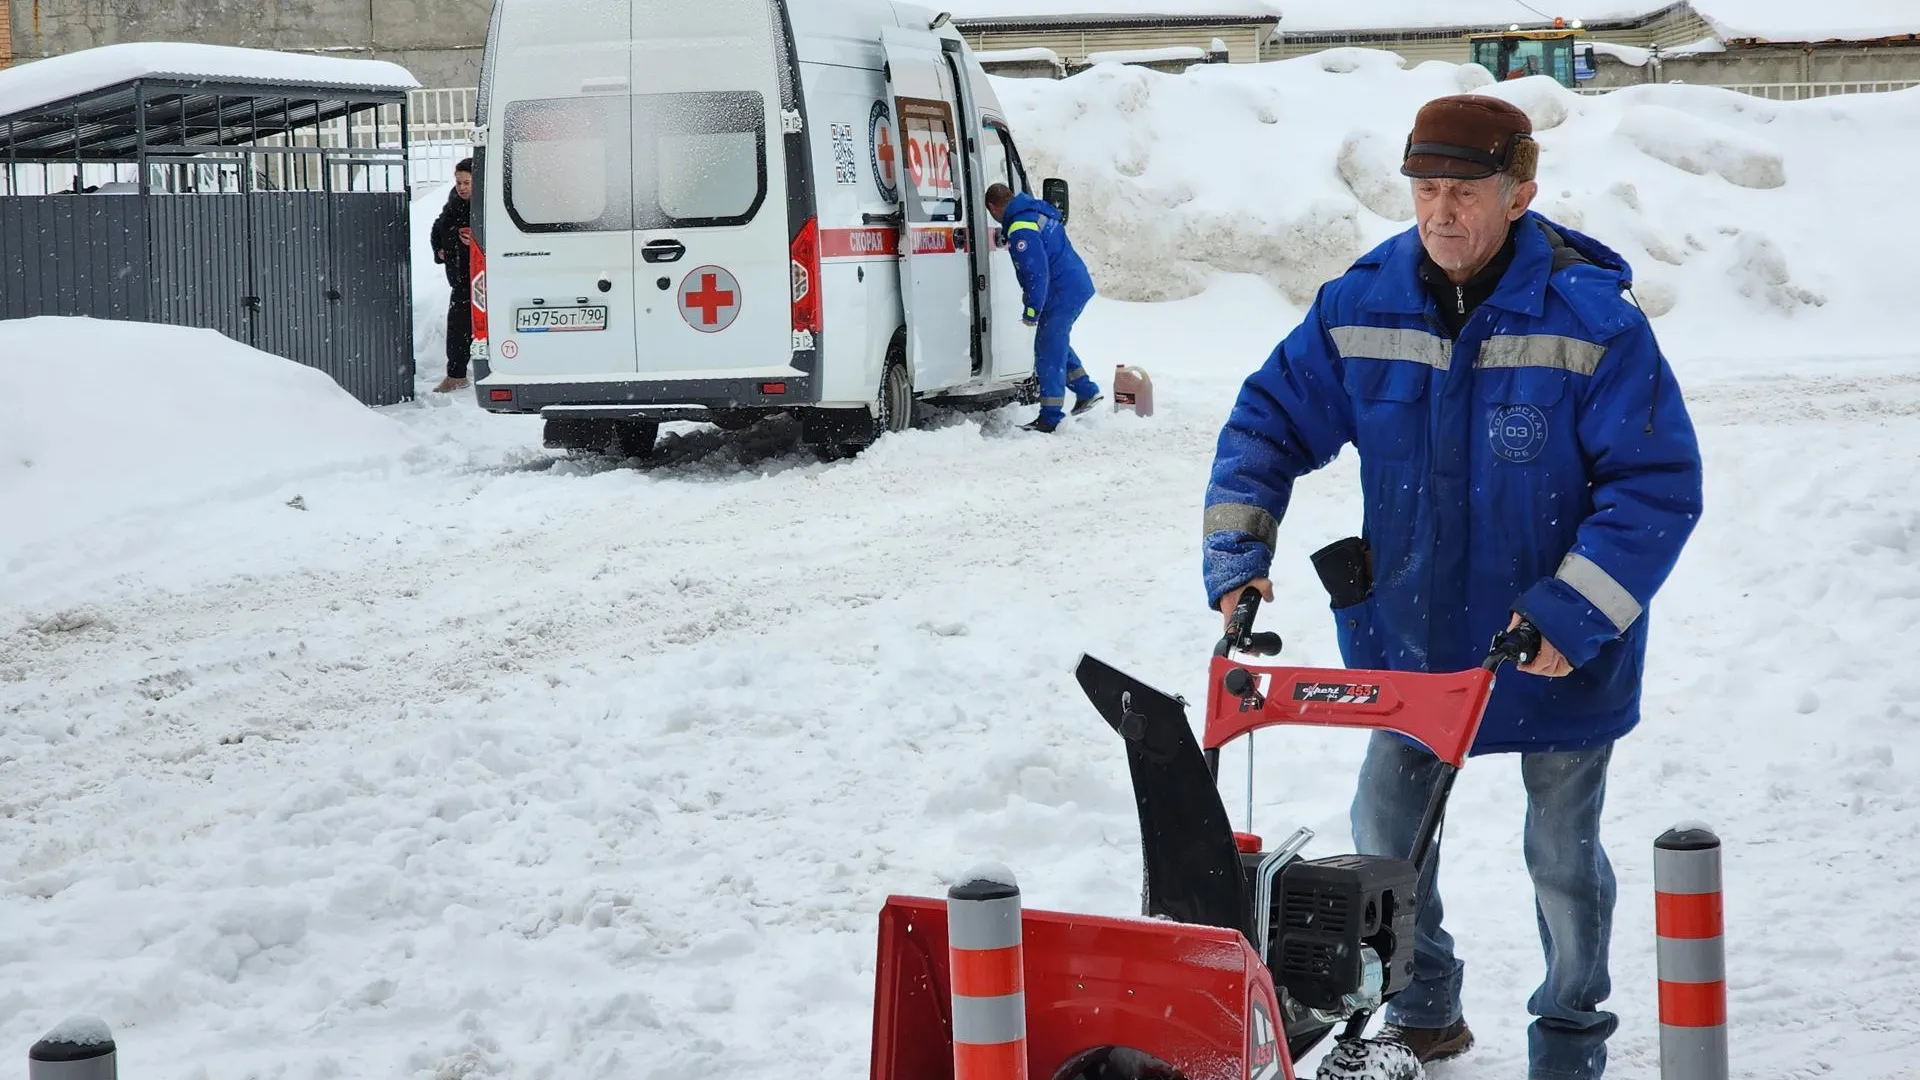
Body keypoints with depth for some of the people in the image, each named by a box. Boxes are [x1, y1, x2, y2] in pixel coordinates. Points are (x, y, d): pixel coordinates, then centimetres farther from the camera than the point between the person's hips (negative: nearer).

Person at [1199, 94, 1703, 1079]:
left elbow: (1659, 485, -19)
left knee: (1562, 856, 11)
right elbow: (1270, 420, 2)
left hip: (1559, 656, -4)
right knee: (1386, 835, 15)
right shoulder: (1362, 305, -9)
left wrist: (1574, 612, -25)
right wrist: (1235, 552, -10)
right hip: (1411, 634, 4)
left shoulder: (1593, 319, -21)